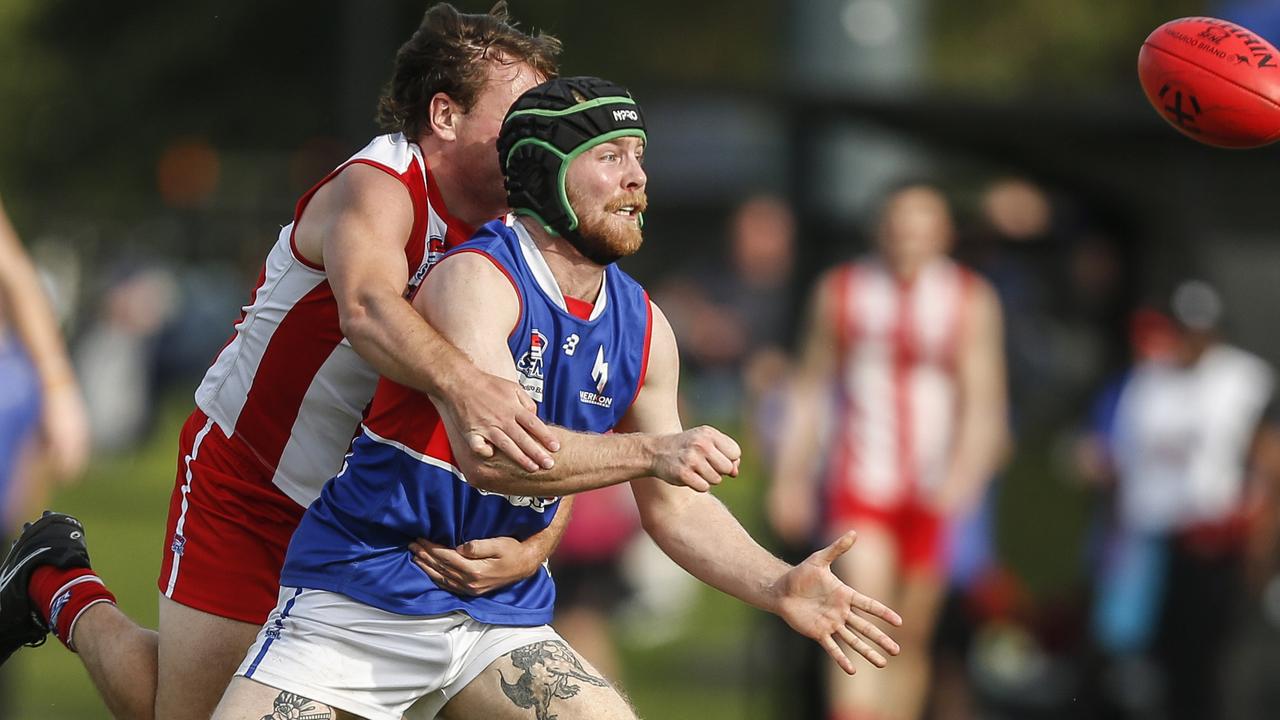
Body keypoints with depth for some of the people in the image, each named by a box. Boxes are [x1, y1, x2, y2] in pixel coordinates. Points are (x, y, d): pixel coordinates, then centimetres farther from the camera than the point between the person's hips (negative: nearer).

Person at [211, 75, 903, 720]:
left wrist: (778, 588, -2)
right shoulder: (477, 279, -16)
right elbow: (490, 452, -30)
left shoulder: (642, 328, 5)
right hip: (361, 602, -6)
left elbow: (675, 504, 12)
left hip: (501, 620, 6)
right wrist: (651, 450, -34)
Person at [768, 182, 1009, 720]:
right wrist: (790, 477, 10)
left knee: (912, 640, 8)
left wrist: (961, 475, -22)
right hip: (859, 487, -1)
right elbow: (810, 390, 12)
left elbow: (983, 403, -7)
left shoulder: (970, 301, -1)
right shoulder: (841, 293, 3)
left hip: (933, 494, 1)